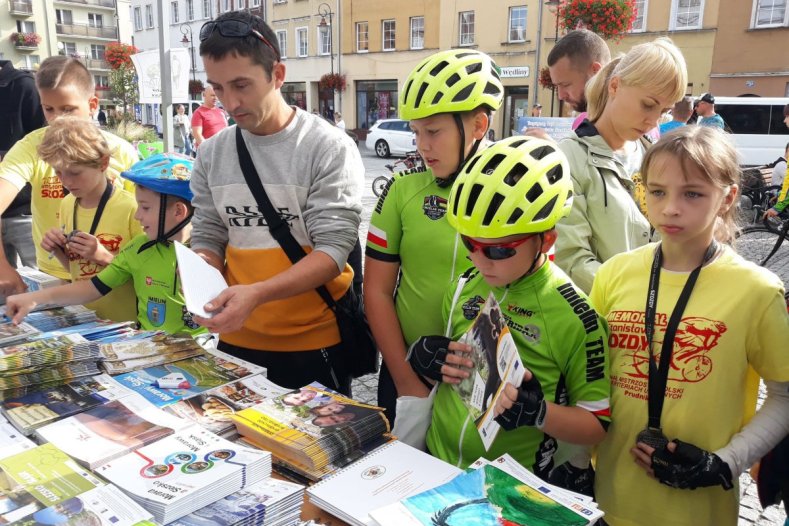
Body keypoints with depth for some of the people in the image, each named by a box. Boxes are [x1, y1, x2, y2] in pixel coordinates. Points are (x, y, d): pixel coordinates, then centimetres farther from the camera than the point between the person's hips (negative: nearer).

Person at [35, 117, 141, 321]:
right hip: (83, 319, 6)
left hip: (126, 324, -6)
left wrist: (103, 255, -21)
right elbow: (77, 269, 16)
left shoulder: (130, 207, -17)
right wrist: (58, 251, -4)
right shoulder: (67, 205, 5)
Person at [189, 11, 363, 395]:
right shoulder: (212, 154, 3)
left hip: (314, 344, -4)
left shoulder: (330, 147, -12)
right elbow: (207, 237, 7)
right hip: (236, 339, 4)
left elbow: (333, 249, -18)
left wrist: (257, 294, -30)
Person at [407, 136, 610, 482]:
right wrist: (424, 358, -8)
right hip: (437, 465, 3)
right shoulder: (464, 288, 0)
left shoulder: (574, 316, -13)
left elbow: (597, 425, -7)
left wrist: (538, 412, -24)